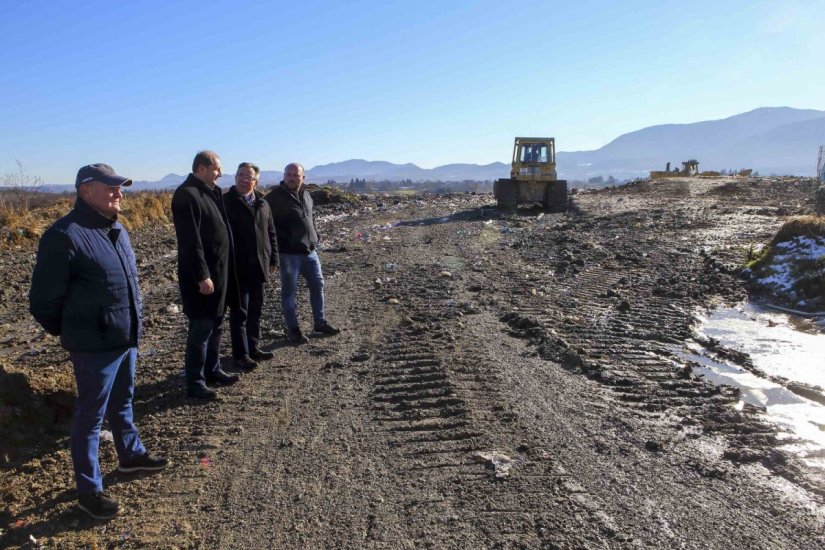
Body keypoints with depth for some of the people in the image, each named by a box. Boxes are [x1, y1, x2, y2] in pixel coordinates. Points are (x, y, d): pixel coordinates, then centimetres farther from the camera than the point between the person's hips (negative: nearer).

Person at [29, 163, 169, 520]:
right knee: (91, 414, 6)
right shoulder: (65, 235, -19)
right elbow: (43, 300, -15)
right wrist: (72, 333, -1)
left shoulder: (116, 229, 8)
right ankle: (88, 490, 21)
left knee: (122, 403, 24)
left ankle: (130, 455, 44)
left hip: (126, 338, 8)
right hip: (95, 345, -8)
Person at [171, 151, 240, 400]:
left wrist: (221, 272, 16)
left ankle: (213, 370, 32)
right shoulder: (187, 195, -16)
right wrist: (202, 275, -23)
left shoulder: (210, 192, 13)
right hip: (201, 275, -9)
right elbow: (190, 240, -22)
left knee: (215, 325, 18)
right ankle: (195, 383, 8)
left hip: (218, 271, 9)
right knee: (201, 328, -2)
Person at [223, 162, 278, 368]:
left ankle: (253, 348, 28)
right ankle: (241, 355, 8)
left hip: (259, 266, 6)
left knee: (255, 310, 15)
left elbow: (270, 232, 16)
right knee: (239, 312, 1)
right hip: (237, 268, -6)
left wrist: (273, 258, 11)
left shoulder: (262, 203, 11)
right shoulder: (226, 202, -7)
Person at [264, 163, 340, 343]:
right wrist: (283, 240, -14)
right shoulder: (275, 197, -11)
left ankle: (320, 322, 27)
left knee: (317, 285, 13)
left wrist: (314, 239, 15)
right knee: (290, 291, 2)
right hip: (289, 253, -7)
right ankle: (292, 329, 13)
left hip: (310, 250, 7)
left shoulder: (306, 195, 11)